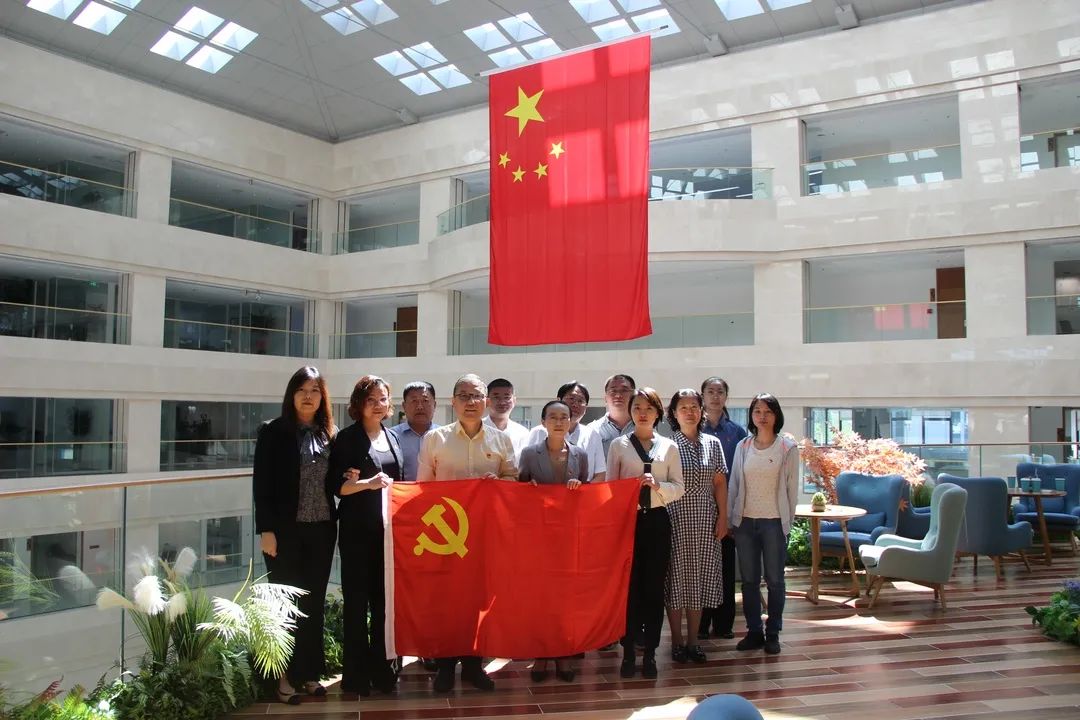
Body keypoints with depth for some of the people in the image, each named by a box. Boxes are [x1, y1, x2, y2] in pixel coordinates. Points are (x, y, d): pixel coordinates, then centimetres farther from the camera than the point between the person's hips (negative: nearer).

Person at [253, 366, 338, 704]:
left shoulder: (329, 435, 8)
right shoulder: (274, 432, -4)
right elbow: (261, 484, -8)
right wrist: (266, 529, -13)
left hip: (322, 529, 4)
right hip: (286, 529, -4)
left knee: (313, 602, 11)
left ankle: (309, 671, 22)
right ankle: (284, 676, 16)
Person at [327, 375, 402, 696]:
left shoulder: (392, 438, 14)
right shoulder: (347, 438, -2)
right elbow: (335, 485, -9)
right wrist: (368, 483, -22)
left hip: (388, 528, 5)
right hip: (357, 530, -4)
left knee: (383, 599, 8)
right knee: (356, 600, 1)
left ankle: (380, 667, 18)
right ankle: (355, 672, 10)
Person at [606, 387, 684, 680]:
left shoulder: (669, 447, 7)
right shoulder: (619, 445, 4)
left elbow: (678, 488, 4)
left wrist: (657, 485, -14)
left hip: (657, 521, 1)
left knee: (654, 587, 5)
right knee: (629, 586, 2)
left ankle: (650, 653, 16)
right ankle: (628, 653, 14)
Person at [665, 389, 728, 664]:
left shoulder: (712, 444, 7)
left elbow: (720, 483, 7)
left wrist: (723, 517, 2)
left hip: (705, 521, 3)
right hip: (674, 520, -3)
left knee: (699, 578, 8)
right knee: (675, 577, 2)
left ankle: (693, 641, 19)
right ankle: (677, 642, 13)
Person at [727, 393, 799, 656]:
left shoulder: (788, 448, -1)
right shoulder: (742, 447, 6)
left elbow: (792, 488, 1)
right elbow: (733, 485, 8)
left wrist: (788, 522, 0)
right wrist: (729, 520, 5)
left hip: (774, 522, -3)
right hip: (745, 521, 3)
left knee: (774, 580, 5)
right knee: (749, 580, 8)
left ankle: (773, 634, 17)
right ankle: (754, 632, 19)